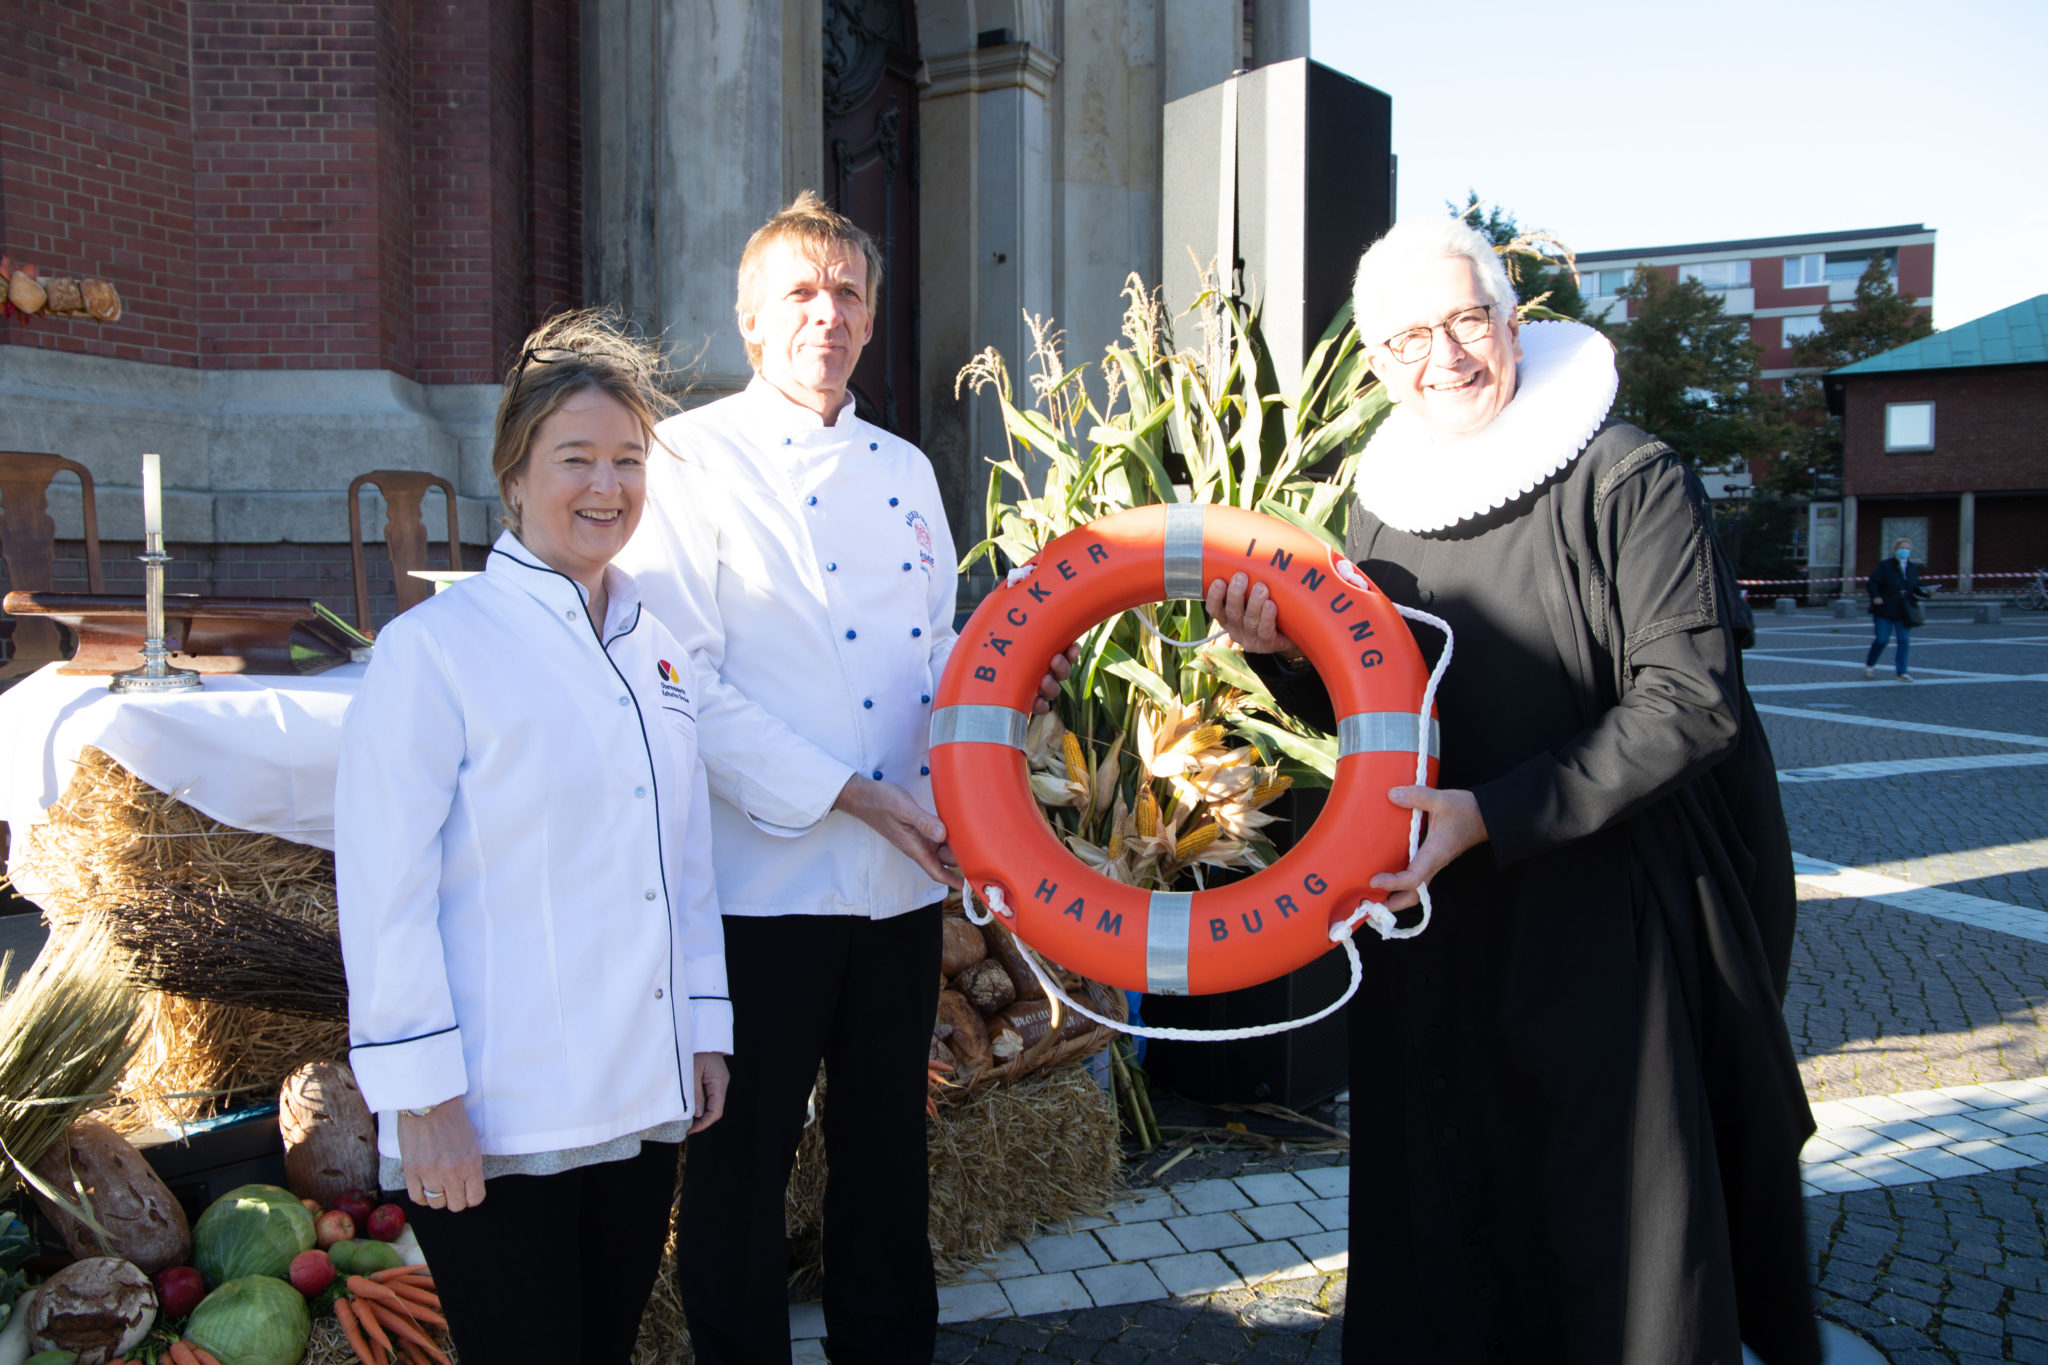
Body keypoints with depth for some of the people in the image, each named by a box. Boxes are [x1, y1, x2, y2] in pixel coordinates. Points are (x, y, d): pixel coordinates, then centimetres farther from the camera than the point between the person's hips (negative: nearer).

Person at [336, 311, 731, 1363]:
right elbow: (385, 890, -11)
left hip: (641, 1107, 6)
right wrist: (423, 1098, -13)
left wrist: (705, 1030, 13)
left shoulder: (657, 652, 11)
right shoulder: (433, 647, -9)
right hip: (494, 1122, -6)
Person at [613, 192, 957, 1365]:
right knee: (743, 1166, 8)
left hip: (903, 875, 6)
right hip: (765, 876, -5)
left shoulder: (906, 469, 13)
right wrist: (854, 795, -16)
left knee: (889, 1152, 18)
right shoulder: (692, 458, -6)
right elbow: (684, 685, -15)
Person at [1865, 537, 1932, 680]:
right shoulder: (1885, 565, -5)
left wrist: (1926, 592, -4)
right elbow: (1873, 582, -7)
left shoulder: (1913, 568, 9)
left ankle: (1902, 672, 4)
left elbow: (1916, 587, 15)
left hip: (1904, 612, 4)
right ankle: (1869, 665, 22)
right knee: (1882, 640, -1)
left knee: (1904, 641, -1)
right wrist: (1875, 596, -22)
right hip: (1885, 611, -4)